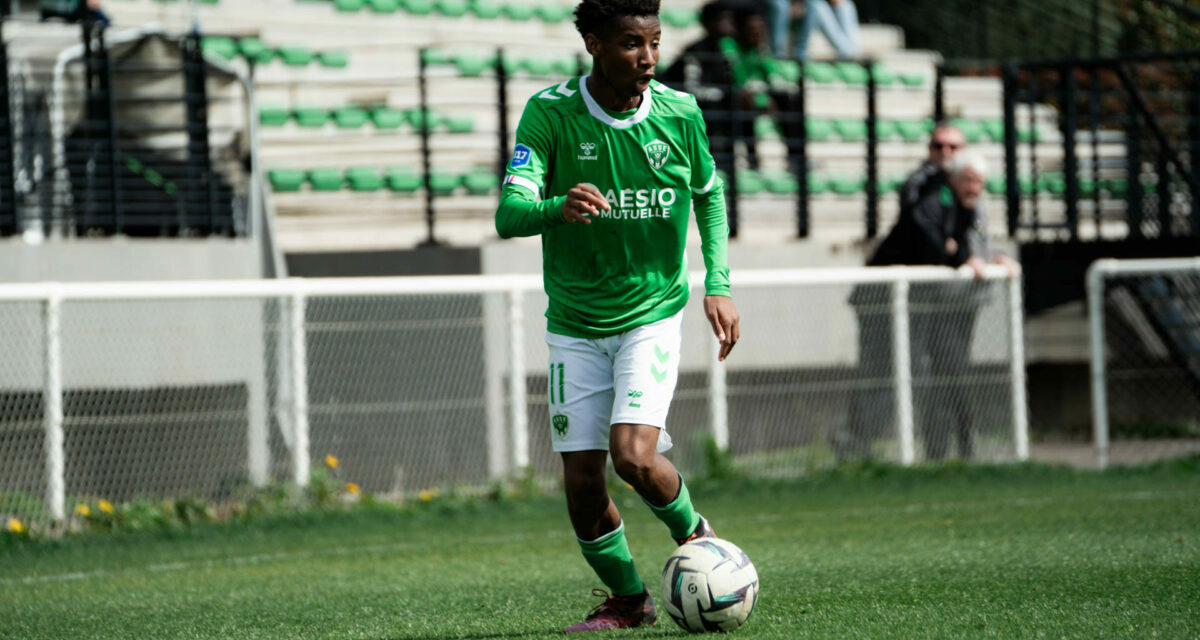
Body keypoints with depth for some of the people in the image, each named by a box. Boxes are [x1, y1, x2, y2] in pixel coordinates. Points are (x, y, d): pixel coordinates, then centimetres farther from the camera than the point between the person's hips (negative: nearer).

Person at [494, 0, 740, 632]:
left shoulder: (679, 113, -8)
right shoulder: (549, 112, -14)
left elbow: (709, 194, 11)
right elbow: (508, 215, -23)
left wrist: (717, 284, 2)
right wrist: (558, 208, -45)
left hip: (652, 313, -1)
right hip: (575, 324, 1)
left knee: (634, 456, -19)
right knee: (582, 481, 0)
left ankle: (692, 532, 13)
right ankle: (627, 599, 23)